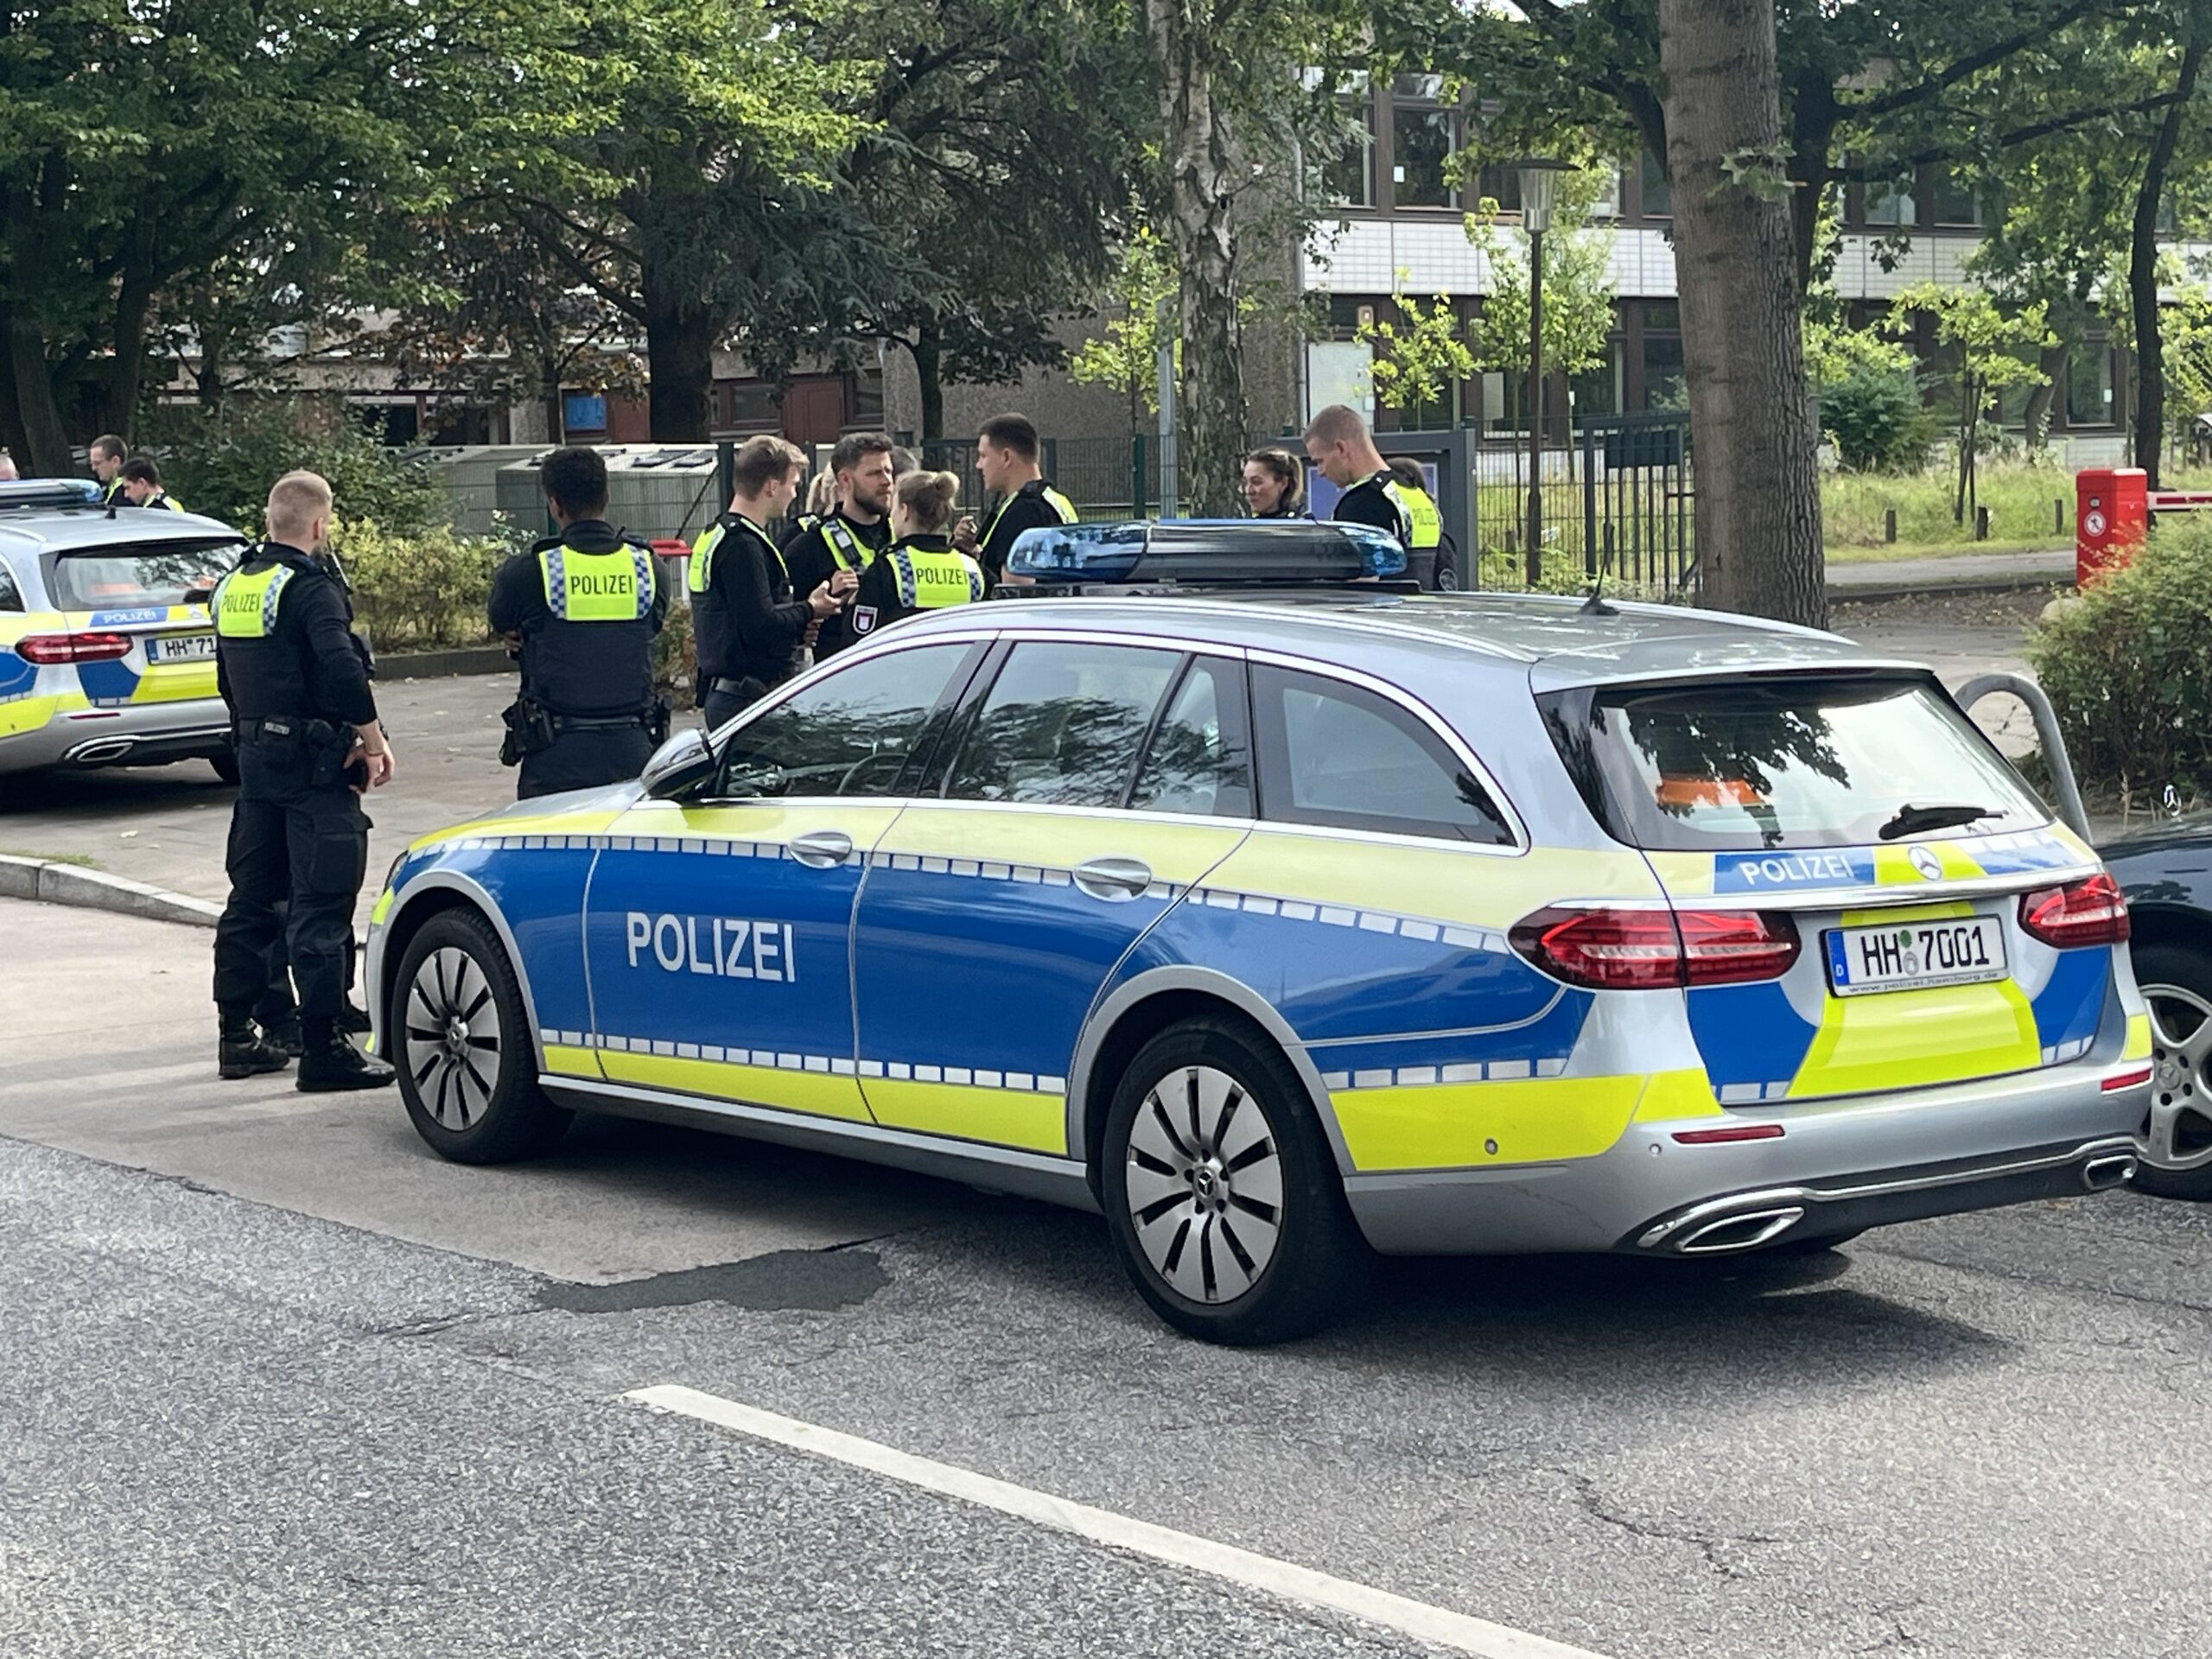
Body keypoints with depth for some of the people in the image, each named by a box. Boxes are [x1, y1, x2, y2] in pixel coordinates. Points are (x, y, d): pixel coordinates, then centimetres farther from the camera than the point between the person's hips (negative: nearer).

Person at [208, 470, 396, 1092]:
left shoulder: (232, 587, 11)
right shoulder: (309, 588, -15)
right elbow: (343, 669, -26)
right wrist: (372, 741, -17)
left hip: (254, 756, 8)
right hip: (313, 764, -8)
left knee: (251, 899, 15)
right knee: (319, 907, -6)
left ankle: (236, 1035, 21)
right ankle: (323, 1050, -6)